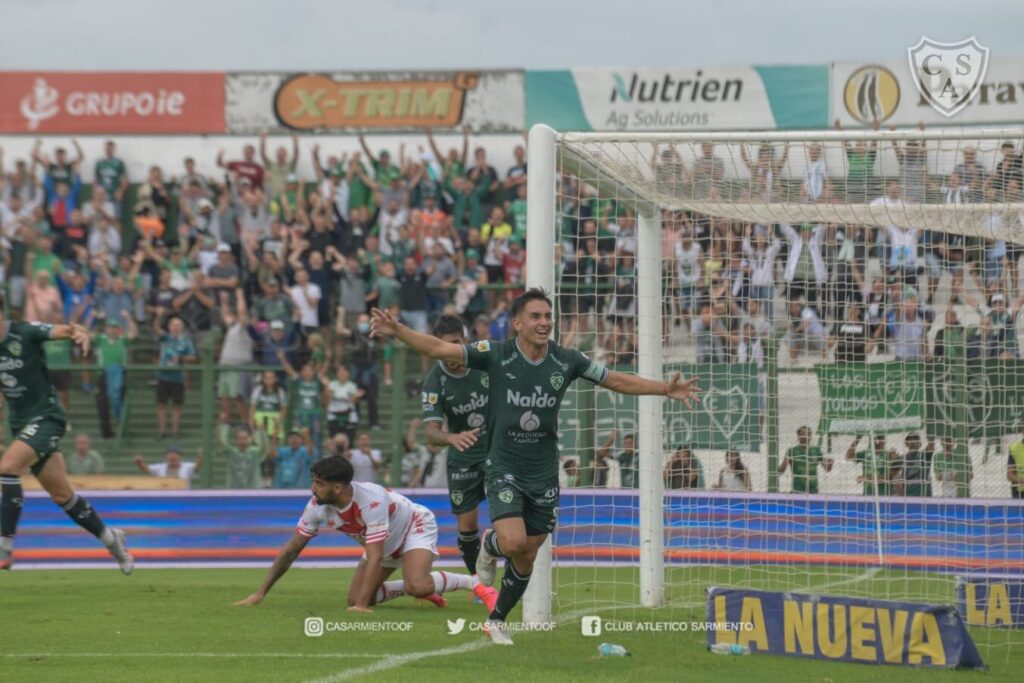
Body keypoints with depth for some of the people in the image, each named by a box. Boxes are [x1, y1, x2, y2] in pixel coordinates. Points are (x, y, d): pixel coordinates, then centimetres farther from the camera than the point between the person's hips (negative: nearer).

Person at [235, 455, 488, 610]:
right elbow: (290, 550, -12)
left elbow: (374, 557, -43)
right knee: (354, 600, -2)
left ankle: (473, 583, -9)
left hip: (416, 526, -8)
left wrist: (362, 605, -48)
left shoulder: (371, 500, -41)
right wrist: (260, 594, -13)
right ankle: (424, 590, 17)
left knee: (417, 585, -34)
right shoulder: (318, 506, -21)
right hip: (387, 545, 8)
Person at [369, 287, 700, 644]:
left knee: (526, 557, 9)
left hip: (543, 474, 3)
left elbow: (618, 380, 5)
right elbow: (439, 349, -16)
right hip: (504, 469, -3)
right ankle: (490, 545, 14)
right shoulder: (496, 354, -12)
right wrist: (397, 330, -30)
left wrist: (666, 389, -2)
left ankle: (497, 620, 32)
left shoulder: (567, 360, -4)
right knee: (514, 542, -24)